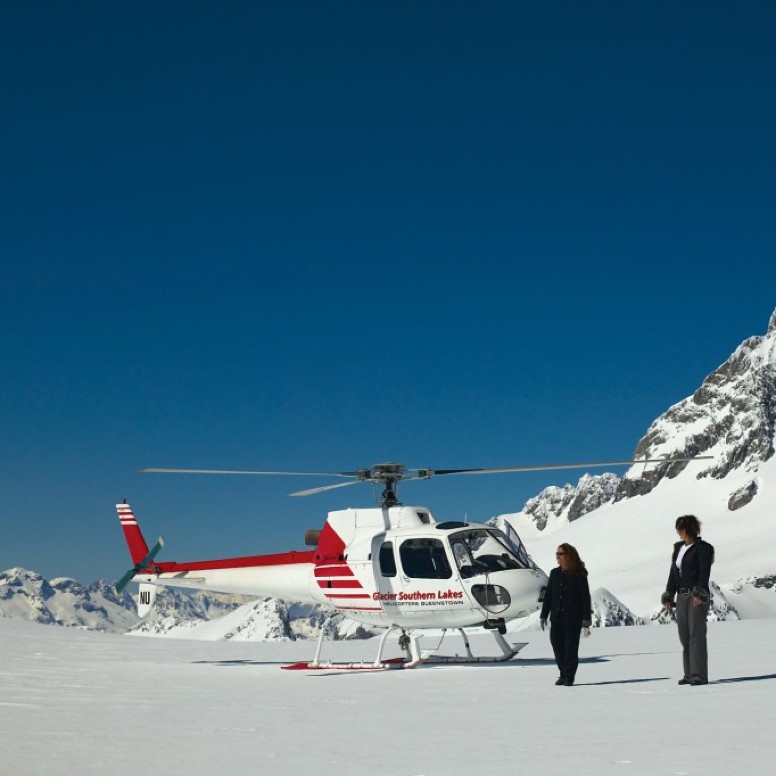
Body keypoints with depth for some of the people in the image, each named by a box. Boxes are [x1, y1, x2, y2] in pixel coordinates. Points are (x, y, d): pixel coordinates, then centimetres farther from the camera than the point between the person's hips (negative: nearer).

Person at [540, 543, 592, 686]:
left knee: (571, 647, -2)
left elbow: (585, 598, -6)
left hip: (573, 618, -5)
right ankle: (563, 674, 18)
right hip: (557, 617, 5)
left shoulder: (579, 575, -6)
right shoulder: (555, 573, 8)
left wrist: (586, 620, -10)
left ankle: (569, 677, 9)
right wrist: (543, 615, 9)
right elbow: (548, 595, 12)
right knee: (557, 644, 4)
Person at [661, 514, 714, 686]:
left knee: (697, 634, -11)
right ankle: (689, 674, 10)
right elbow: (673, 573, 18)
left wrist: (699, 594, -24)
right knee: (684, 636, 6)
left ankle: (700, 675, -11)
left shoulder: (703, 548, -4)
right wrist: (668, 596, 13)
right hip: (682, 596, 7)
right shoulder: (678, 548, 17)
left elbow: (704, 573, -13)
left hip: (698, 596, -7)